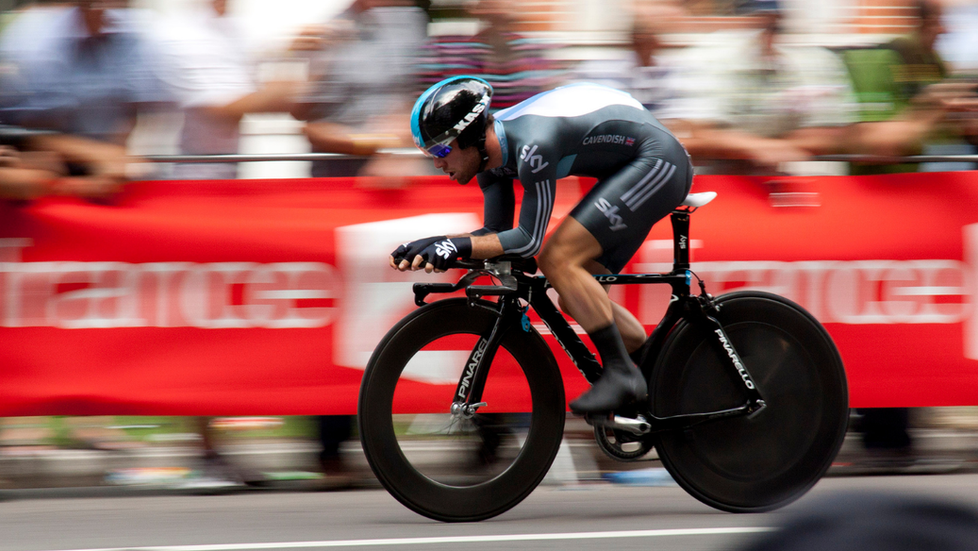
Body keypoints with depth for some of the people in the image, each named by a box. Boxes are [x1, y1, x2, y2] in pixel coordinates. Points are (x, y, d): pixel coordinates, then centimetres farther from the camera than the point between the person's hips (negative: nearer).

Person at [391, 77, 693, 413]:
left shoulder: (532, 144, -29)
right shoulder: (492, 150, 0)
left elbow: (528, 240, -27)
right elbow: (495, 232, 5)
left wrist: (458, 246, -30)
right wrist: (435, 245, -10)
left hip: (657, 163, -10)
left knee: (558, 260, -20)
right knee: (576, 299, 7)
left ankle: (621, 375, -16)